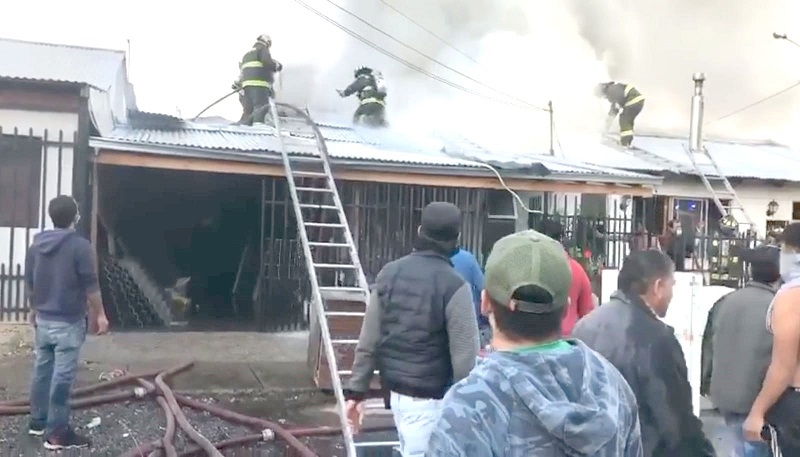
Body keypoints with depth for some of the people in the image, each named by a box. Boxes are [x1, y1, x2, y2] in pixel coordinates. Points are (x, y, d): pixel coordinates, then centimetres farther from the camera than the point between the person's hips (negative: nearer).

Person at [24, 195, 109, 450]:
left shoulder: (37, 244, 6)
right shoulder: (80, 245, -15)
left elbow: (29, 283, 14)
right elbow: (90, 285, -14)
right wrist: (100, 314, -5)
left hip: (43, 320, 7)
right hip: (68, 322, -7)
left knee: (42, 371, 17)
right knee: (62, 377, -3)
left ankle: (38, 421, 28)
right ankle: (57, 433, 1)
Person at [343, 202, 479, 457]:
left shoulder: (389, 274, 1)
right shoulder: (454, 286, -16)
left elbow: (368, 341, 4)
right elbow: (465, 358, -17)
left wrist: (356, 391, 9)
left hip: (396, 391, 6)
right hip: (429, 399, -6)